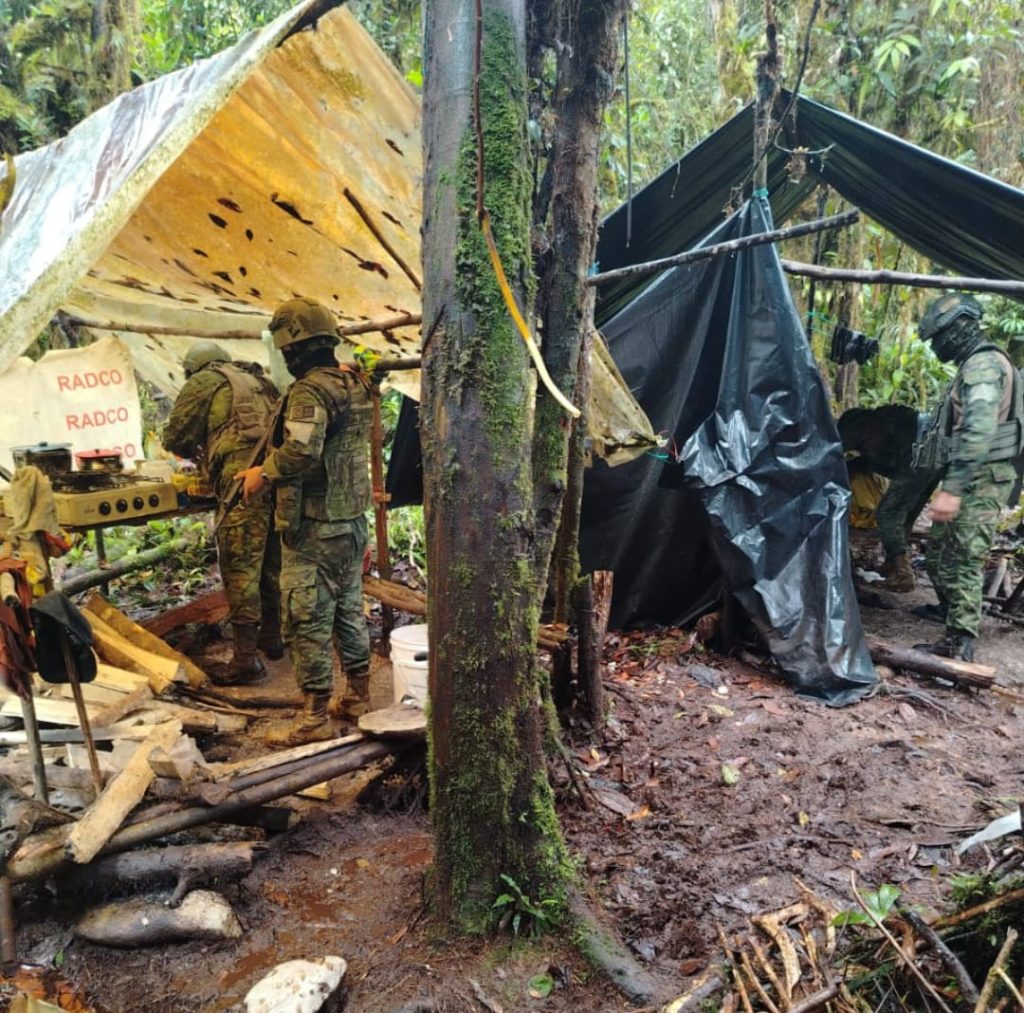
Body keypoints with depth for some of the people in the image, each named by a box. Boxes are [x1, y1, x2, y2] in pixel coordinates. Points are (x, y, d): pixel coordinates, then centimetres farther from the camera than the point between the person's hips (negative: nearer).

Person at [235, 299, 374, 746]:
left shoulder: (310, 390, -18)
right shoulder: (356, 385, 10)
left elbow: (301, 452, -32)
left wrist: (263, 473, -17)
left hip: (314, 528, -9)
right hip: (352, 520, 9)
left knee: (308, 621, 0)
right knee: (350, 610, 18)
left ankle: (315, 717, 8)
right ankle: (357, 696, 31)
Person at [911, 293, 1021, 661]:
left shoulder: (983, 364, -13)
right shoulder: (974, 365, 20)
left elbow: (979, 431, -26)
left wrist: (952, 489, -30)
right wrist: (952, 485, 24)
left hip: (980, 480, -10)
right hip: (971, 479, 10)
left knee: (963, 561, -8)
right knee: (938, 553, 18)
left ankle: (960, 642, -3)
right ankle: (950, 609, 33)